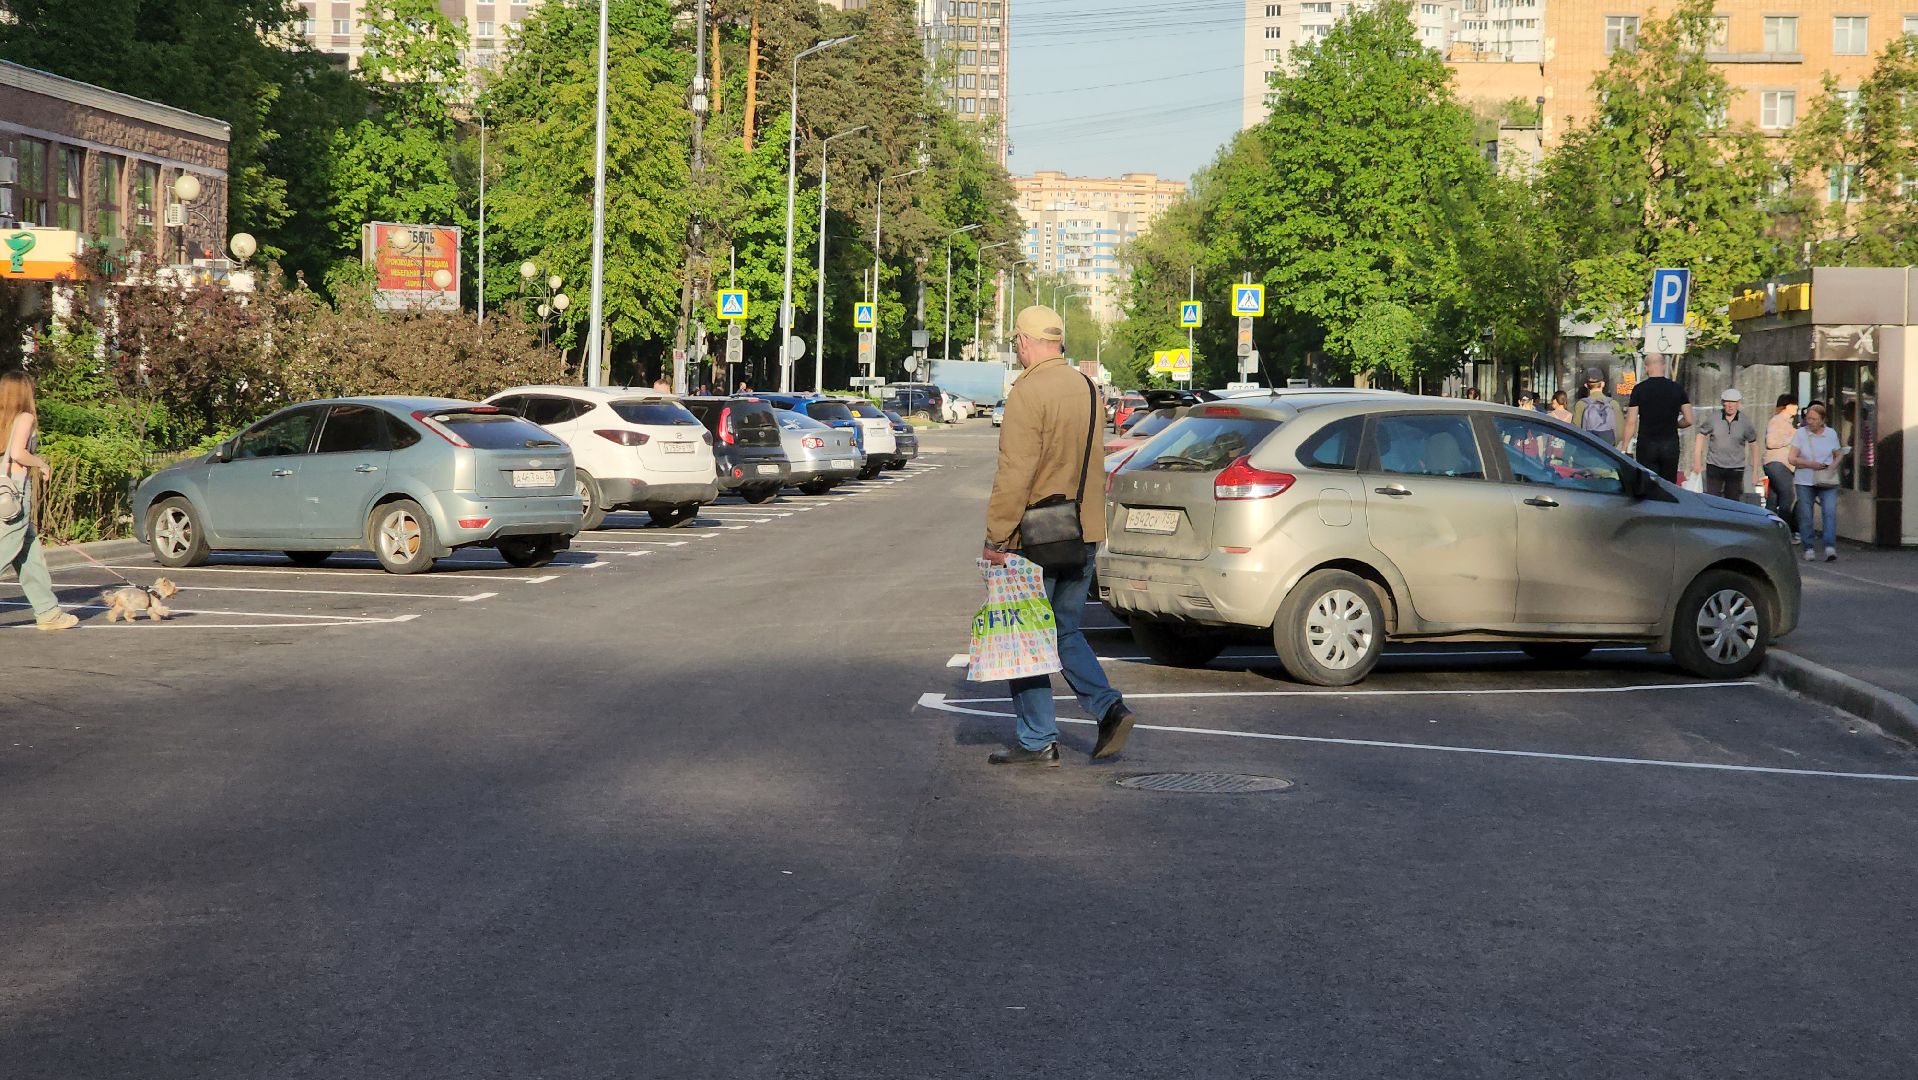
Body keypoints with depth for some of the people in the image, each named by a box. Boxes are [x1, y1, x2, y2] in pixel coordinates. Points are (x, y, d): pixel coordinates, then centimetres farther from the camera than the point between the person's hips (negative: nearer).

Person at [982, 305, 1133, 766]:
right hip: (1083, 536, 8)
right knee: (1065, 631, 18)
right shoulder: (1089, 390, 10)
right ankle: (1108, 706, 1)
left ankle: (1038, 740, 4)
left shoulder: (1028, 394, -15)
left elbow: (1015, 474, -20)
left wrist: (996, 537, -16)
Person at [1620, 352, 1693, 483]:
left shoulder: (1639, 389, -3)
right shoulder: (1677, 389, 3)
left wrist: (1624, 448, 1)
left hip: (1646, 444, -2)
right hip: (1670, 445, 2)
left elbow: (1631, 422, -5)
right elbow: (1688, 420, 2)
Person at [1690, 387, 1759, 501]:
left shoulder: (1745, 422, -2)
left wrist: (1755, 470, 9)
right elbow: (1700, 436, 5)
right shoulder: (1712, 418, -5)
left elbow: (1753, 443, 9)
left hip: (1736, 469, 1)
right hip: (1714, 466, -1)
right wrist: (1697, 462, 2)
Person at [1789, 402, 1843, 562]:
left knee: (1830, 512, -14)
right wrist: (1810, 464, -16)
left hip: (1827, 482, 0)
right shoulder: (1801, 434, 1)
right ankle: (1809, 549, 13)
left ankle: (1830, 547, -17)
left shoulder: (1831, 434, 6)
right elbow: (1792, 458, -2)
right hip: (1805, 481, 0)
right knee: (1805, 516, 2)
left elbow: (1839, 454, 18)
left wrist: (1834, 465, -4)